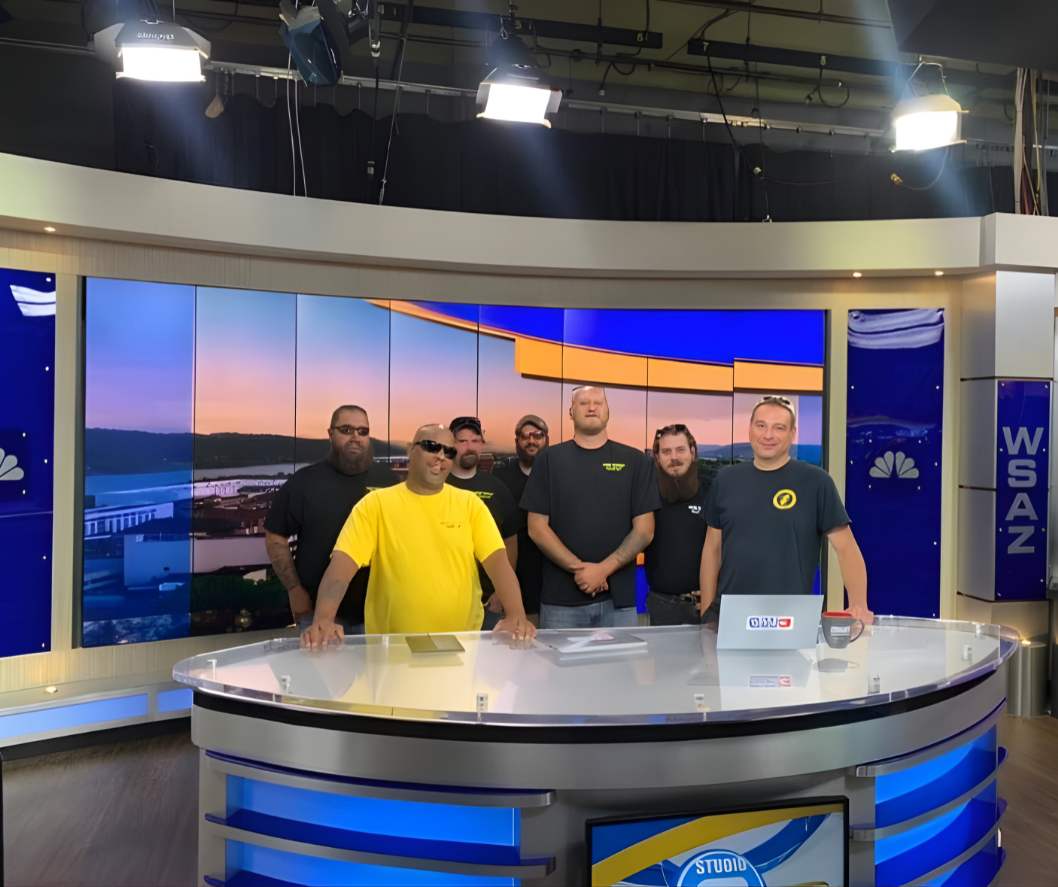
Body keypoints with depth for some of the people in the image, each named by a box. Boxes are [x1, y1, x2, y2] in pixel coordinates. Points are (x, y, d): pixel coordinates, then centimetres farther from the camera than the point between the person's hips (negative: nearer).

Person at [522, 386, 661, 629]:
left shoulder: (635, 460, 6)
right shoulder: (549, 459, 5)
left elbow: (644, 530, 1)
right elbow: (537, 528, 0)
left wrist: (604, 569, -11)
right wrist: (578, 568, -11)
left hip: (618, 599, 1)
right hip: (561, 599, 0)